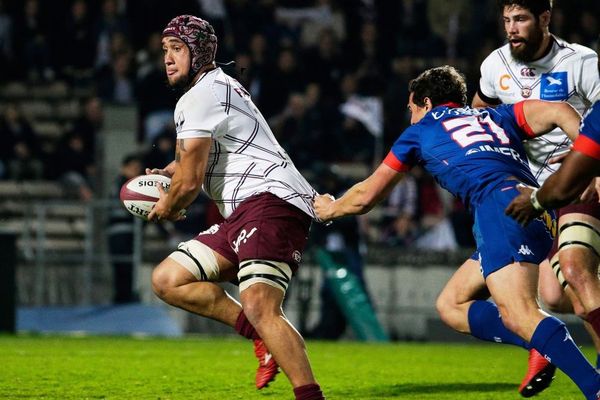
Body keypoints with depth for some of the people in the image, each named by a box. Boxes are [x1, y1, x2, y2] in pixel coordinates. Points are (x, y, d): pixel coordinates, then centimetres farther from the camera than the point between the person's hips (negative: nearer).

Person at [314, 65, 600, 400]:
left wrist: (330, 209, 52)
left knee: (520, 316, -22)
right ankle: (550, 350, -6)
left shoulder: (420, 131, 23)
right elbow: (559, 111, 17)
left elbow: (365, 197, 32)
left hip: (500, 205, -6)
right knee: (453, 306, 14)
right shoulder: (498, 116, 34)